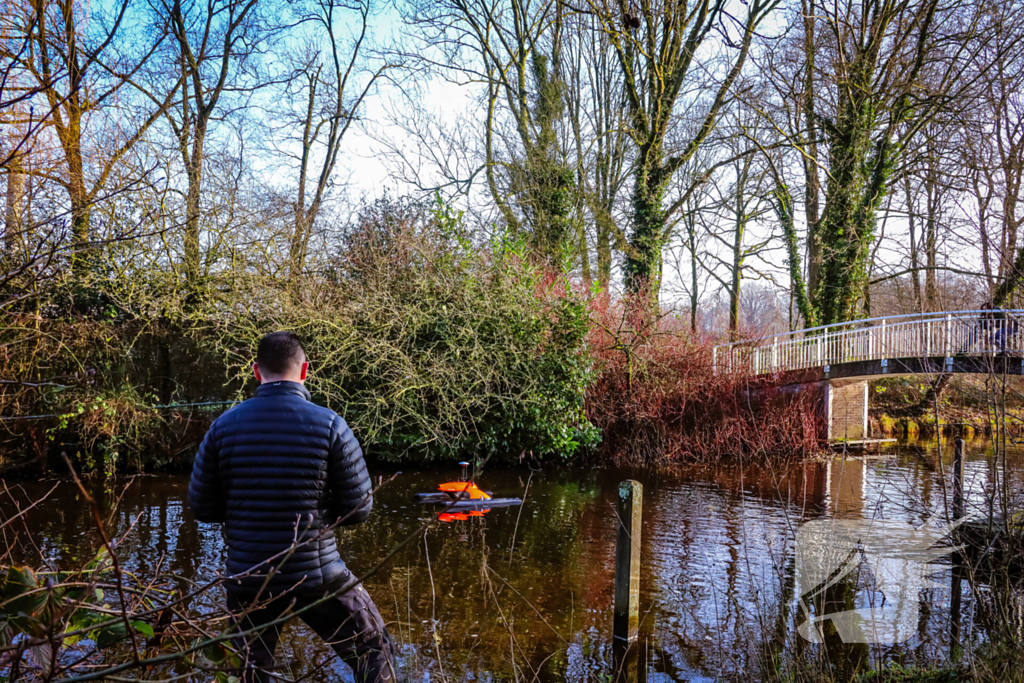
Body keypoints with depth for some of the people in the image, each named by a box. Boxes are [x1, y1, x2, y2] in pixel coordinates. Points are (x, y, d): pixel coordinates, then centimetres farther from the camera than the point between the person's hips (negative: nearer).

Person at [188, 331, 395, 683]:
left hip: (247, 579, 3)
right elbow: (358, 508, -7)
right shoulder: (329, 424, -11)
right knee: (374, 652, 16)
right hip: (317, 576, -3)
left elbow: (201, 506, 3)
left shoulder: (224, 426, -3)